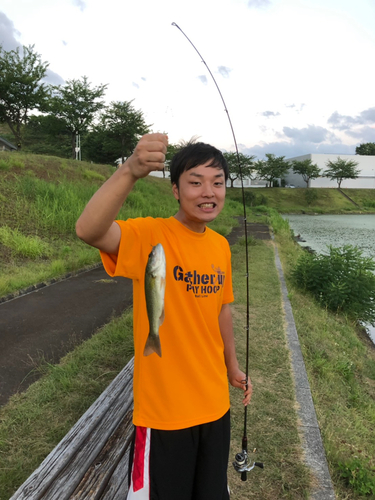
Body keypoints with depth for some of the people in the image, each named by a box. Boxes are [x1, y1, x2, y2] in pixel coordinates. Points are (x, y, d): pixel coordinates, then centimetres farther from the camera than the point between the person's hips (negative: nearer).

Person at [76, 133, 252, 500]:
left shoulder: (221, 246, 0)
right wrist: (130, 171, -52)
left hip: (215, 403, 6)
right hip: (164, 409, -6)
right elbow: (88, 231, -39)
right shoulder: (149, 235, -19)